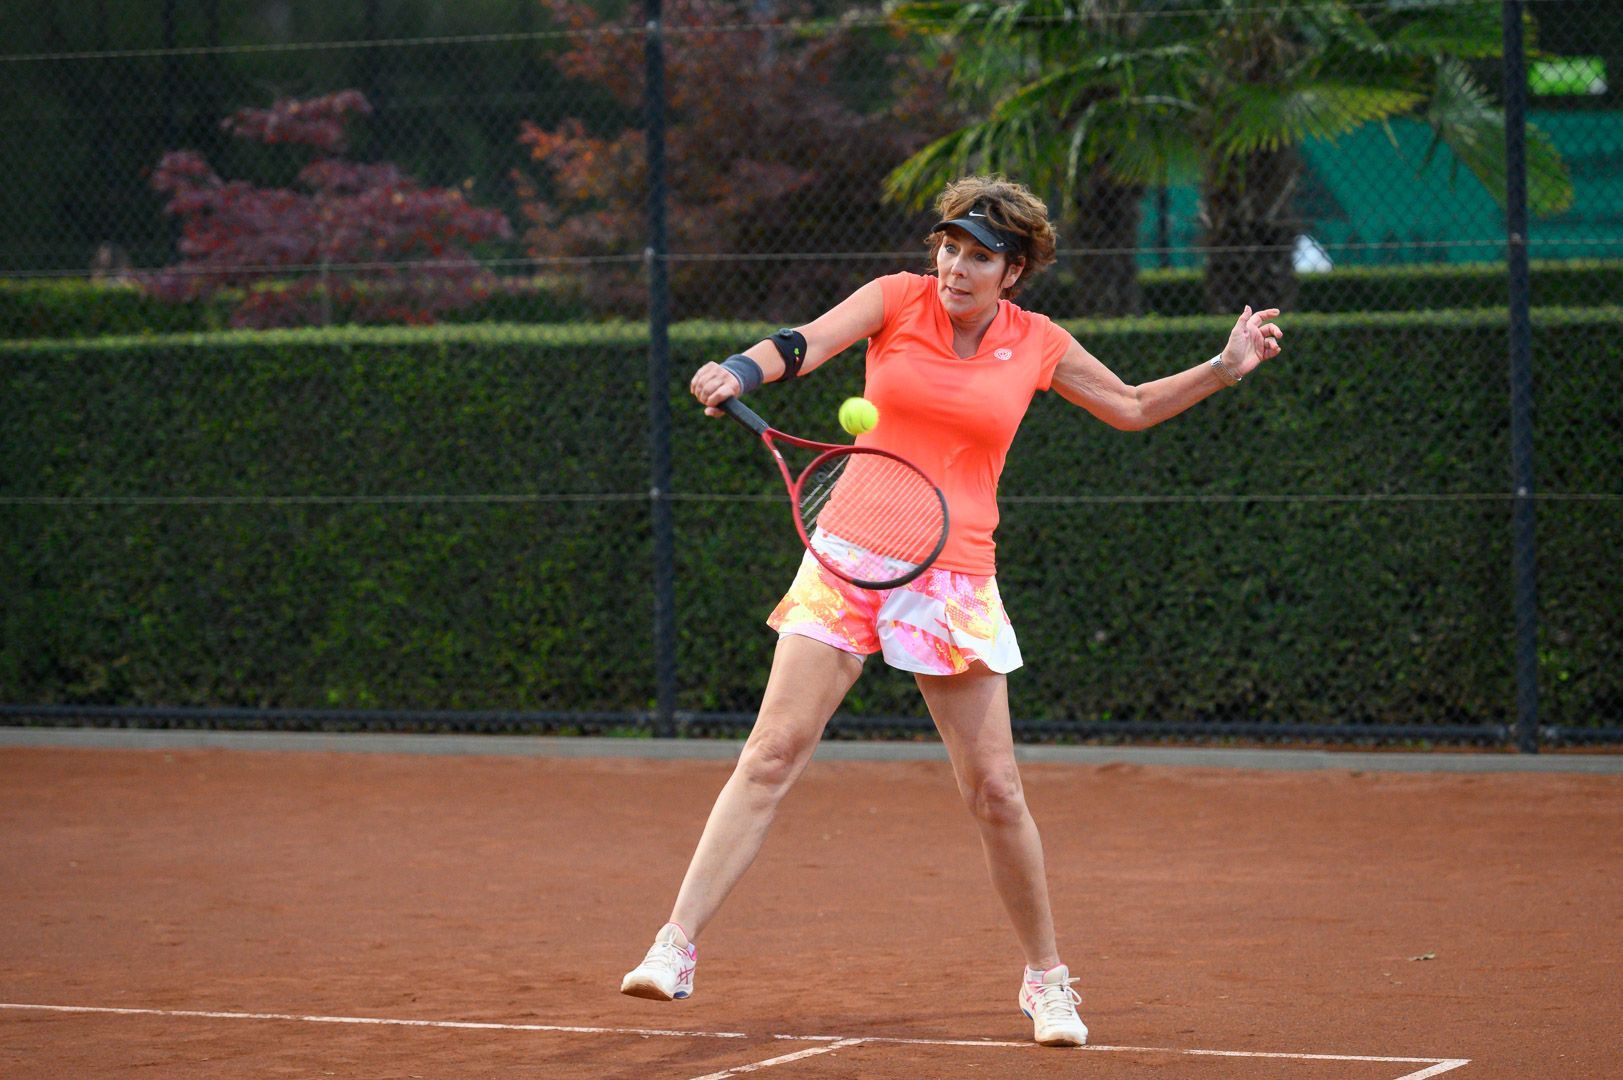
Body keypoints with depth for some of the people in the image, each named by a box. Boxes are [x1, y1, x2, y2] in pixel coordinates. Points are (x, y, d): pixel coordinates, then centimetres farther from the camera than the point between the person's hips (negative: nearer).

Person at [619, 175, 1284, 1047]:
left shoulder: (1039, 347, 5)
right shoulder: (898, 298, 0)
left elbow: (1132, 408, 22)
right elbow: (805, 344, -15)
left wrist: (1224, 369, 11)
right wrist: (738, 373, -35)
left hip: (954, 575, 1)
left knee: (995, 792, 0)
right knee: (772, 754, -10)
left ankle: (1045, 977, 17)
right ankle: (677, 946, -9)